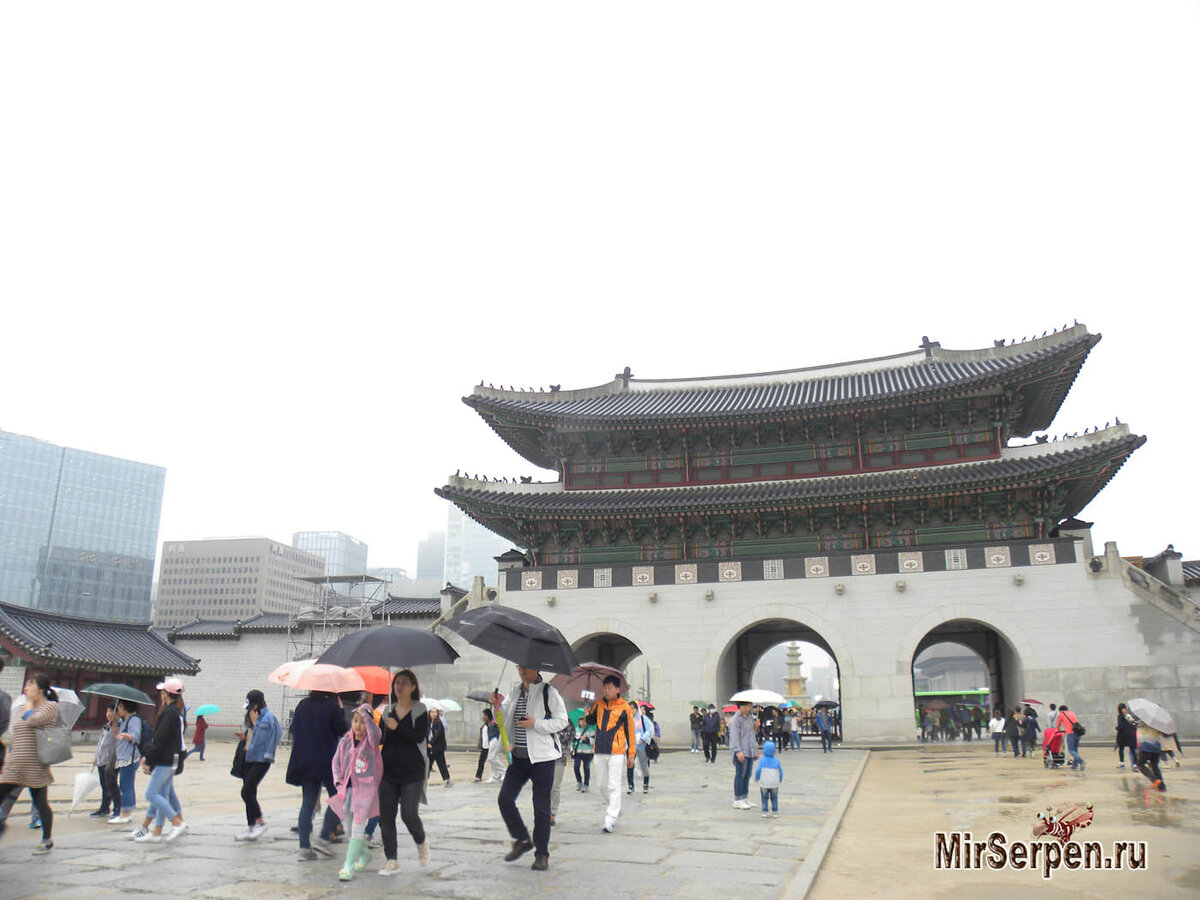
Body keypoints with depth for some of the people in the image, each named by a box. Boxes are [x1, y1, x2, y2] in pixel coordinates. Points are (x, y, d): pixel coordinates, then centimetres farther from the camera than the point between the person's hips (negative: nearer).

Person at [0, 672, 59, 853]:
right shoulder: (26, 709, 18)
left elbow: (32, 721, -23)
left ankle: (47, 840, 15)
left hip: (35, 766, -7)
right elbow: (16, 737, 23)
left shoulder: (51, 706, -5)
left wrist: (29, 704, -5)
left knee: (40, 802, 2)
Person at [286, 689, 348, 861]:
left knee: (308, 803, 9)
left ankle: (304, 847, 6)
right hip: (328, 761, -5)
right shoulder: (332, 706, -12)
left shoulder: (302, 705, 5)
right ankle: (323, 839, 0)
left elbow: (293, 730, 11)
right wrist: (341, 710, -1)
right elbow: (343, 731, -9)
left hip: (304, 762, 5)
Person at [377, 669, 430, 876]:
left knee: (408, 813, -10)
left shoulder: (420, 710, -1)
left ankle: (421, 842, 21)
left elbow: (419, 736, -13)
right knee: (385, 815, 1)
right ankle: (392, 861, 12)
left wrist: (397, 728, -20)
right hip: (389, 768, 5)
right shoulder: (388, 710, 12)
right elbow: (381, 738, 14)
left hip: (412, 769, -5)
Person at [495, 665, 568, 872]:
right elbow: (504, 719, 16)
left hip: (542, 756, -5)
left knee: (541, 807, 2)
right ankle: (522, 841, 19)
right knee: (505, 799, -1)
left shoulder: (549, 692, -7)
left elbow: (562, 721, -9)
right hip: (518, 756, 5)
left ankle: (542, 854, 15)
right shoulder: (515, 692, 10)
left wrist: (535, 724, -18)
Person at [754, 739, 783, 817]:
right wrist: (780, 781, 20)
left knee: (764, 798, 8)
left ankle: (764, 812, 5)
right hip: (774, 784, 2)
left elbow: (758, 770, -11)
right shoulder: (776, 761, -1)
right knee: (774, 798, 12)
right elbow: (781, 772, 4)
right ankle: (775, 812, 11)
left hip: (764, 784, -2)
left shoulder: (762, 760, -8)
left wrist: (756, 779, 6)